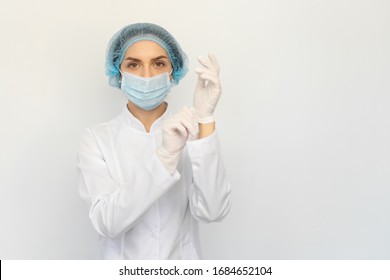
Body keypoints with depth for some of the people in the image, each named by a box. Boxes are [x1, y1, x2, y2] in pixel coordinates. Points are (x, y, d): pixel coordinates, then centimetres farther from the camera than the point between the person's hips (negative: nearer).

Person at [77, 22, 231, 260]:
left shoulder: (192, 134, -10)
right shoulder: (96, 139, -12)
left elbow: (212, 212, -24)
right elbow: (107, 223, -24)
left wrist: (206, 118, -30)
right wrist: (165, 157, -36)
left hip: (183, 258, 1)